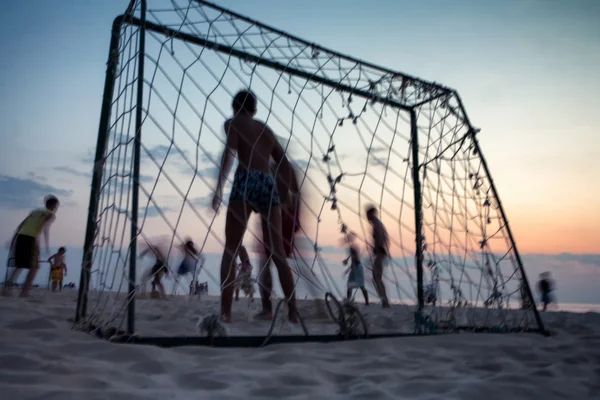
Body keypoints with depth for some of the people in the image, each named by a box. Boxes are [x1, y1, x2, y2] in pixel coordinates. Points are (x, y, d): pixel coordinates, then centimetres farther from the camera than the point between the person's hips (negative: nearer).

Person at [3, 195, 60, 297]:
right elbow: (45, 228, -10)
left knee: (19, 266, 18)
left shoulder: (35, 211, 28)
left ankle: (7, 287, 3)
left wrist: (13, 239, 20)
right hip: (32, 239, -5)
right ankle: (25, 291, -1)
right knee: (34, 267, 8)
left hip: (20, 237, 6)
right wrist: (47, 245, -11)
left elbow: (21, 225, 20)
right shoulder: (52, 215, 10)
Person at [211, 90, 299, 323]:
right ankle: (293, 312, 1)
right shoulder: (266, 129, 27)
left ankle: (225, 312, -8)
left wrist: (219, 186, -15)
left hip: (246, 182, -4)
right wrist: (284, 191, 34)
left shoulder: (232, 123, 12)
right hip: (269, 185, 4)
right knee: (277, 253, 6)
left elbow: (229, 152, -8)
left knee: (230, 250, 0)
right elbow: (285, 165, 23)